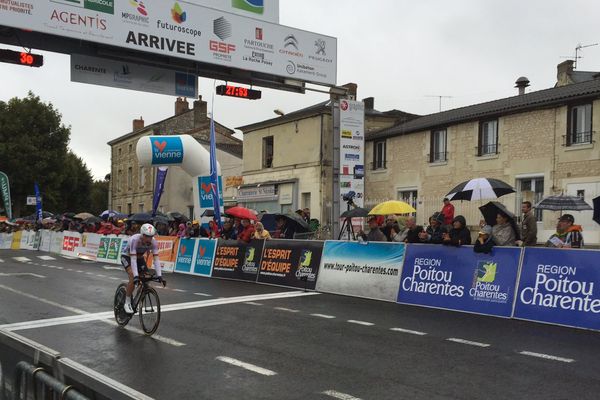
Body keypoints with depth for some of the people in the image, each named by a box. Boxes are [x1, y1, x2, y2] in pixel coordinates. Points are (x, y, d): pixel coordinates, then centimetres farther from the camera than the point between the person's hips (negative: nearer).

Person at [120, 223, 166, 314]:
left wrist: (159, 276, -35)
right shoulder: (134, 240, -36)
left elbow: (156, 259, -26)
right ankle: (127, 303, -14)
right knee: (133, 277, -27)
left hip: (140, 258, 5)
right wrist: (136, 276, -48)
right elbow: (133, 259, -40)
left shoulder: (153, 242, -25)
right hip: (127, 257, -5)